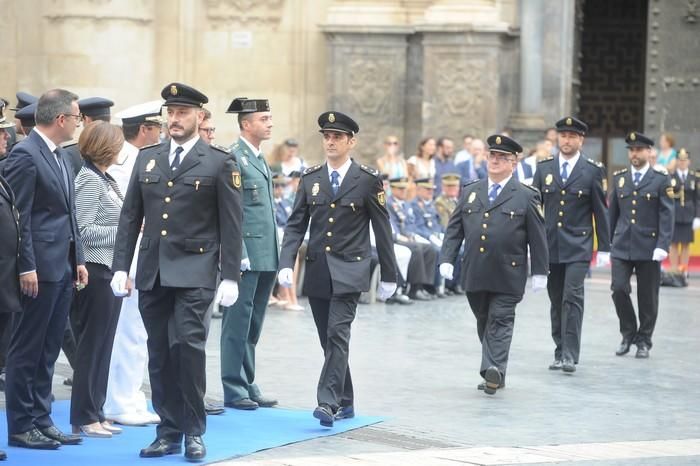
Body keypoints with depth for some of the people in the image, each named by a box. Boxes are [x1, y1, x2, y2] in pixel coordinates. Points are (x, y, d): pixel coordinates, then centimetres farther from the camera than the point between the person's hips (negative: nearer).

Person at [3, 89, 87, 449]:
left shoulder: (61, 155, 15)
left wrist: (78, 259, 14)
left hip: (63, 267, 9)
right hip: (39, 268, -9)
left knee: (48, 350, 12)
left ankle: (41, 419, 19)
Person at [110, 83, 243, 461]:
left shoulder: (219, 163, 1)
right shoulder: (147, 158, 13)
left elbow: (230, 225, -2)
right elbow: (130, 216, 13)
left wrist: (230, 277, -6)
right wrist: (121, 266, 6)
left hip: (193, 273, -4)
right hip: (151, 273, 4)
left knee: (188, 343, -15)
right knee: (159, 355, 6)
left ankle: (193, 431, -4)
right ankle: (169, 430, 14)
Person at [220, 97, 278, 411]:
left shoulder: (261, 160, 18)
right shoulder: (233, 158, -10)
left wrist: (275, 259, 18)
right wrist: (239, 255, -19)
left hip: (266, 257, 9)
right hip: (246, 257, -9)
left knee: (253, 327, 13)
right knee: (237, 324, -2)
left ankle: (248, 386, 20)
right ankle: (234, 390, 4)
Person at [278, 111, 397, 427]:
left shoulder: (368, 180, -2)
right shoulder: (310, 178, 8)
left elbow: (382, 230, 2)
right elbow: (296, 225, 6)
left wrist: (388, 275, 3)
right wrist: (286, 263, -8)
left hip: (349, 270, -4)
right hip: (317, 270, 4)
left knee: (338, 334, -16)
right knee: (329, 340, 10)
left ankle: (328, 402, -19)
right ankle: (345, 403, 20)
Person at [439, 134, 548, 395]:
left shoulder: (526, 196, 1)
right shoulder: (470, 192, 12)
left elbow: (537, 237, 0)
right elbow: (454, 229, 11)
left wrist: (540, 272, -2)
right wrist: (447, 259, -1)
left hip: (507, 275, -4)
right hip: (475, 274, 4)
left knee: (500, 322, -9)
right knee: (484, 322, 11)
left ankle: (494, 370, -16)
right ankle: (494, 377, 22)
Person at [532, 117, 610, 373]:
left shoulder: (593, 170, 0)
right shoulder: (544, 168, 7)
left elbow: (601, 211, 1)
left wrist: (604, 248, 0)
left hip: (578, 247, -3)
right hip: (550, 245, 3)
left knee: (572, 298, -12)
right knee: (556, 301, 9)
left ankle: (570, 355, -10)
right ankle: (559, 352, 18)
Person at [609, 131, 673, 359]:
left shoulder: (661, 180, 0)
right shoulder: (619, 178, 10)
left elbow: (666, 215, -5)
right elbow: (612, 213, 13)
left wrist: (663, 246, -14)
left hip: (648, 248, -2)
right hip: (621, 246, 2)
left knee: (647, 296, 4)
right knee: (619, 289, -8)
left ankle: (644, 341, 16)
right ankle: (628, 334, 11)